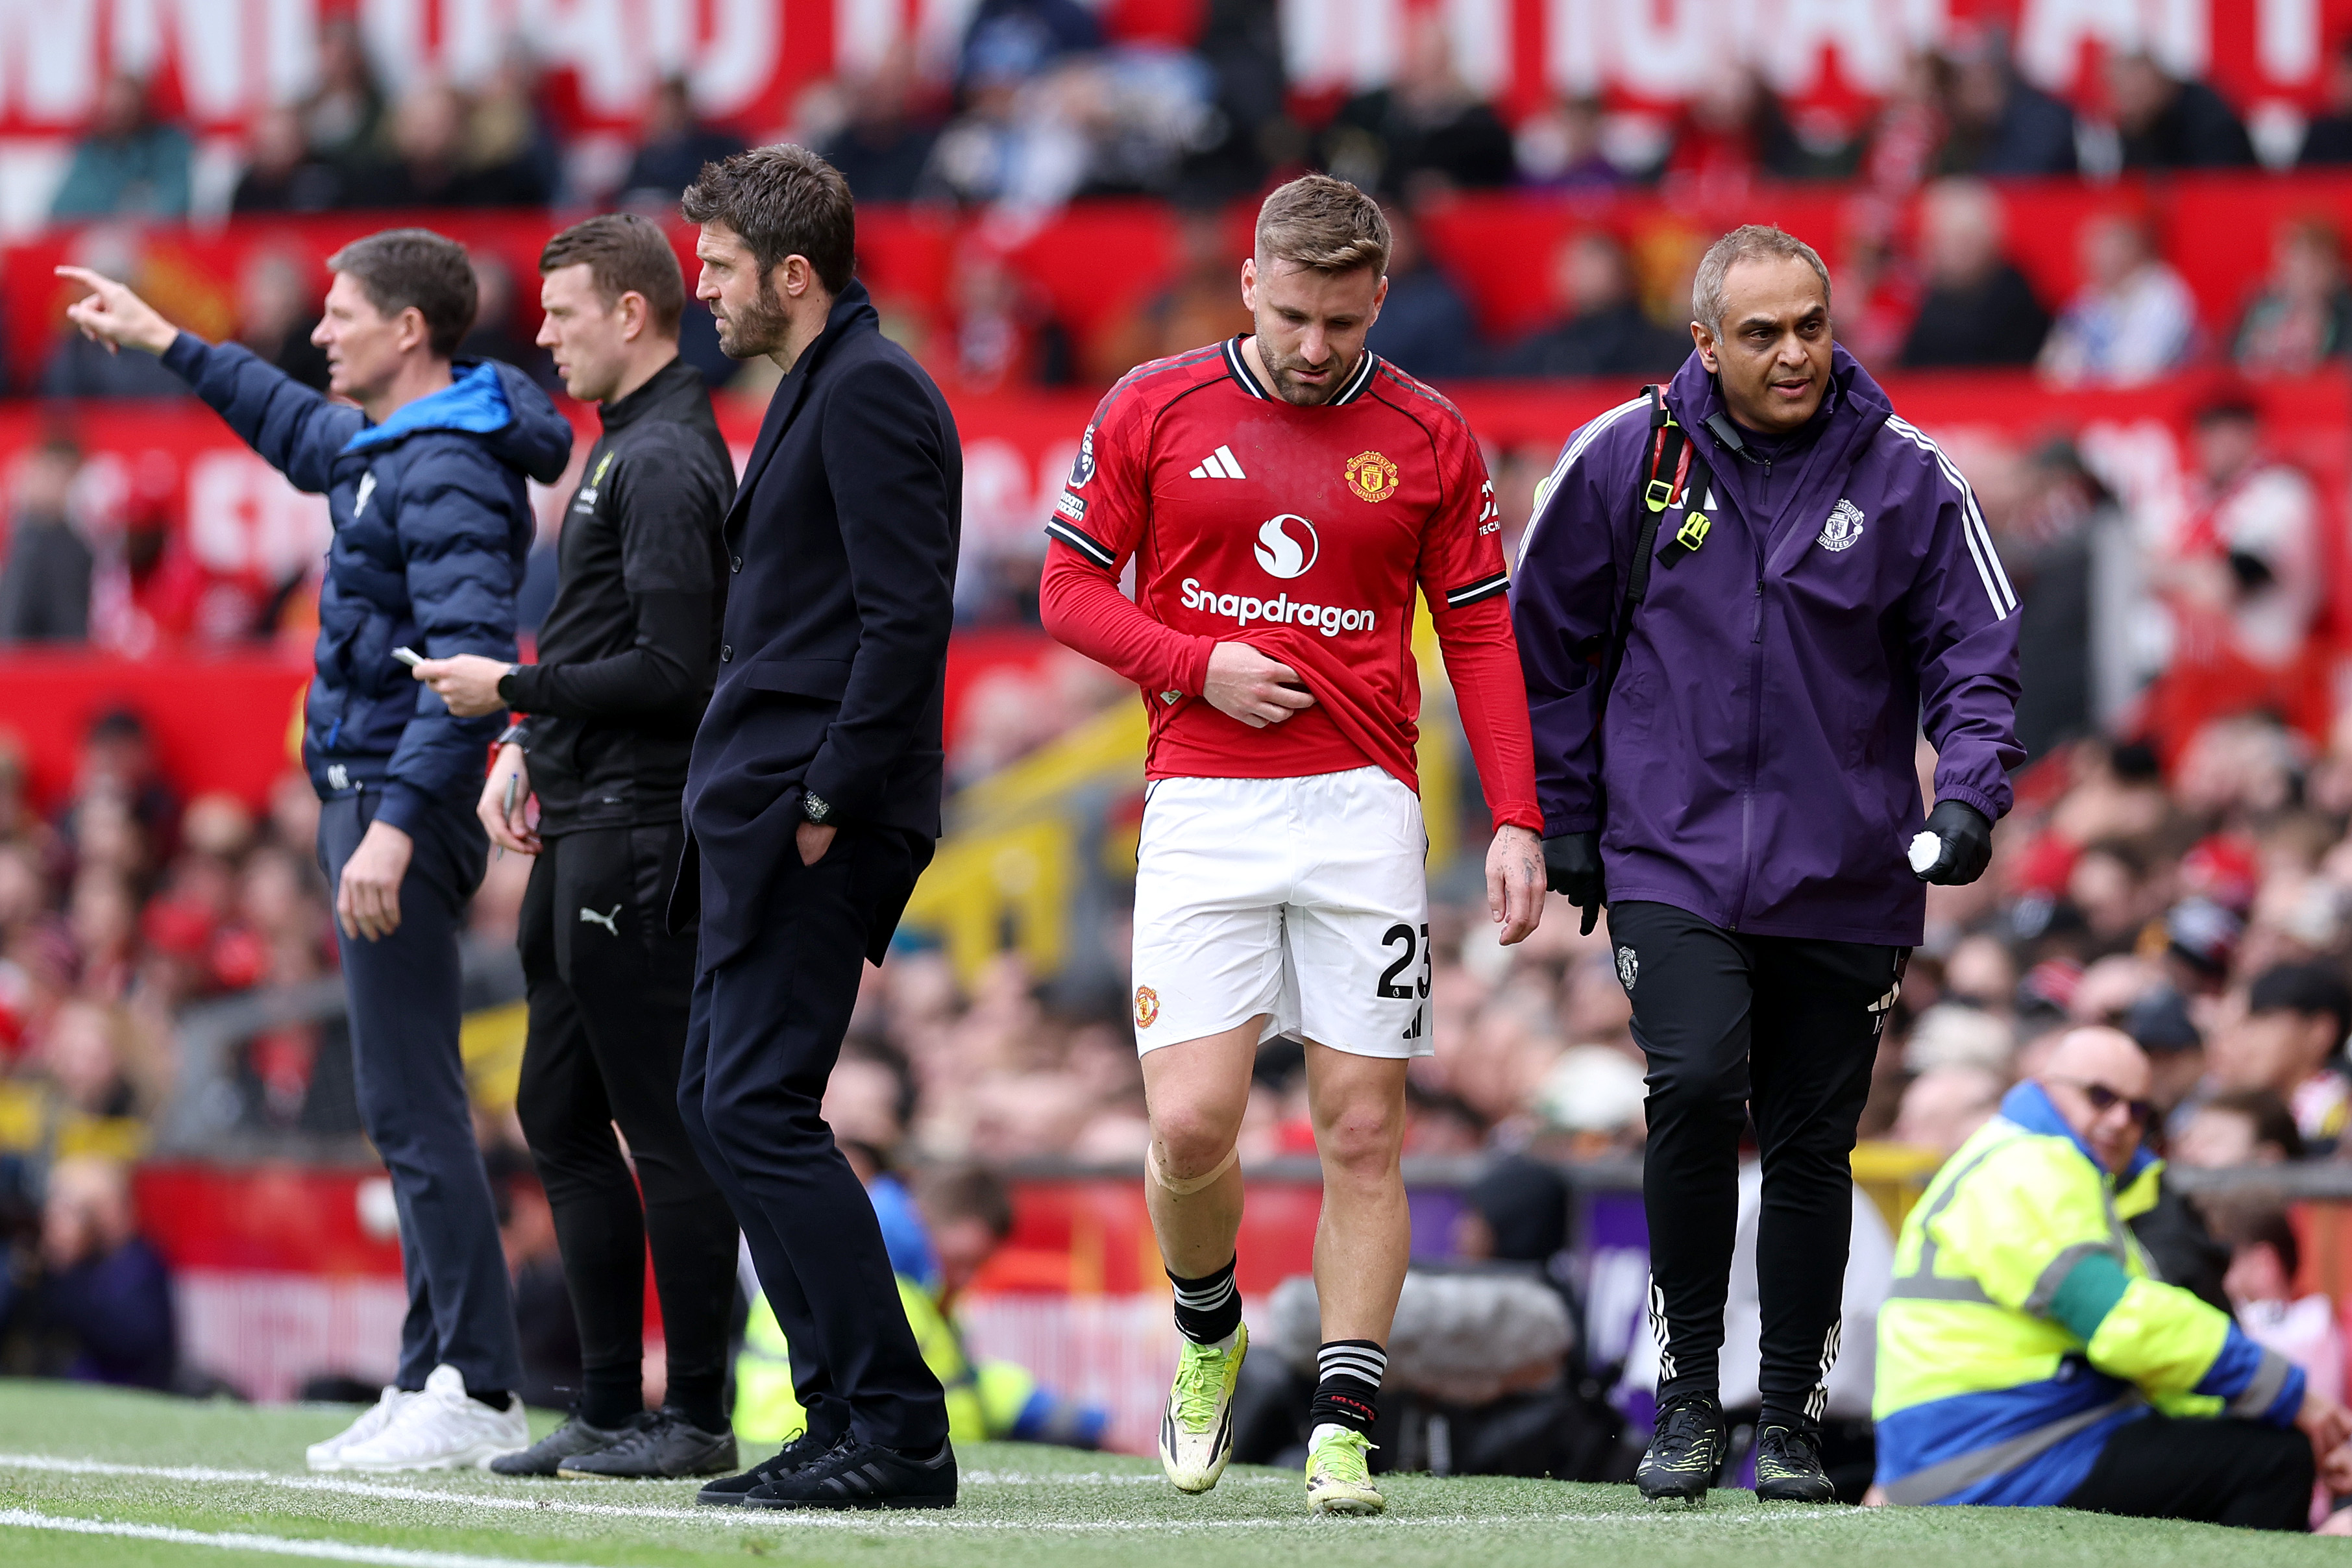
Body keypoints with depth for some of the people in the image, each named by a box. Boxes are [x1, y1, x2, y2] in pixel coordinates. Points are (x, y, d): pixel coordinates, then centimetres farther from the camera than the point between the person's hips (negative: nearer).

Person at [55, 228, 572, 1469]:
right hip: (360, 793, 11)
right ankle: (430, 1379, 16)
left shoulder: (448, 473, -16)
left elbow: (469, 660, -25)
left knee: (409, 1103, -12)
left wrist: (396, 824, -31)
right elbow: (304, 435, 39)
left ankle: (479, 1397, -14)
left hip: (399, 797, -11)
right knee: (406, 1103, 12)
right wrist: (166, 343, 43)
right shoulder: (380, 446, 15)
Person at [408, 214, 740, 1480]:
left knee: (667, 1127, -6)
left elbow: (672, 671, -21)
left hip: (636, 838, -11)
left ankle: (696, 1415, -3)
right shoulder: (626, 448, 18)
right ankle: (609, 1409, 18)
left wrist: (514, 688, -11)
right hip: (582, 834, 11)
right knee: (560, 1117, 13)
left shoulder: (666, 463, -14)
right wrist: (527, 743, 13)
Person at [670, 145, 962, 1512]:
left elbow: (907, 615, -19)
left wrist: (826, 800, -20)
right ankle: (848, 1416, 12)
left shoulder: (871, 392, -12)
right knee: (722, 1100, 11)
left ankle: (897, 1426, -12)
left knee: (758, 1106, -13)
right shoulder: (819, 389, 20)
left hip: (820, 826, -11)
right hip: (767, 817, 11)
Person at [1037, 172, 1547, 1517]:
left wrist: (1515, 819, 0)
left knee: (1364, 1128, -3)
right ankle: (1208, 1332, 19)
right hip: (1202, 807, -1)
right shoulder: (1151, 411, 3)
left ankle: (1346, 1429, 2)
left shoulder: (1429, 438, 6)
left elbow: (1481, 633, 8)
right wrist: (1199, 665, -9)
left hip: (1363, 804, 1)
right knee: (1191, 1121, -11)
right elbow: (1071, 588, 8)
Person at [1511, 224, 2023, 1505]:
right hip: (1670, 859, -1)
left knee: (1811, 1147, 6)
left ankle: (1791, 1421, 18)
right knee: (1695, 1086, -20)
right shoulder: (1624, 458, -1)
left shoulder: (1905, 476, -2)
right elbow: (1546, 641, 11)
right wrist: (1565, 818, 10)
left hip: (1845, 880, 1)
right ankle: (1687, 1395, -8)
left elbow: (1977, 654, 3)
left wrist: (1967, 796, -14)